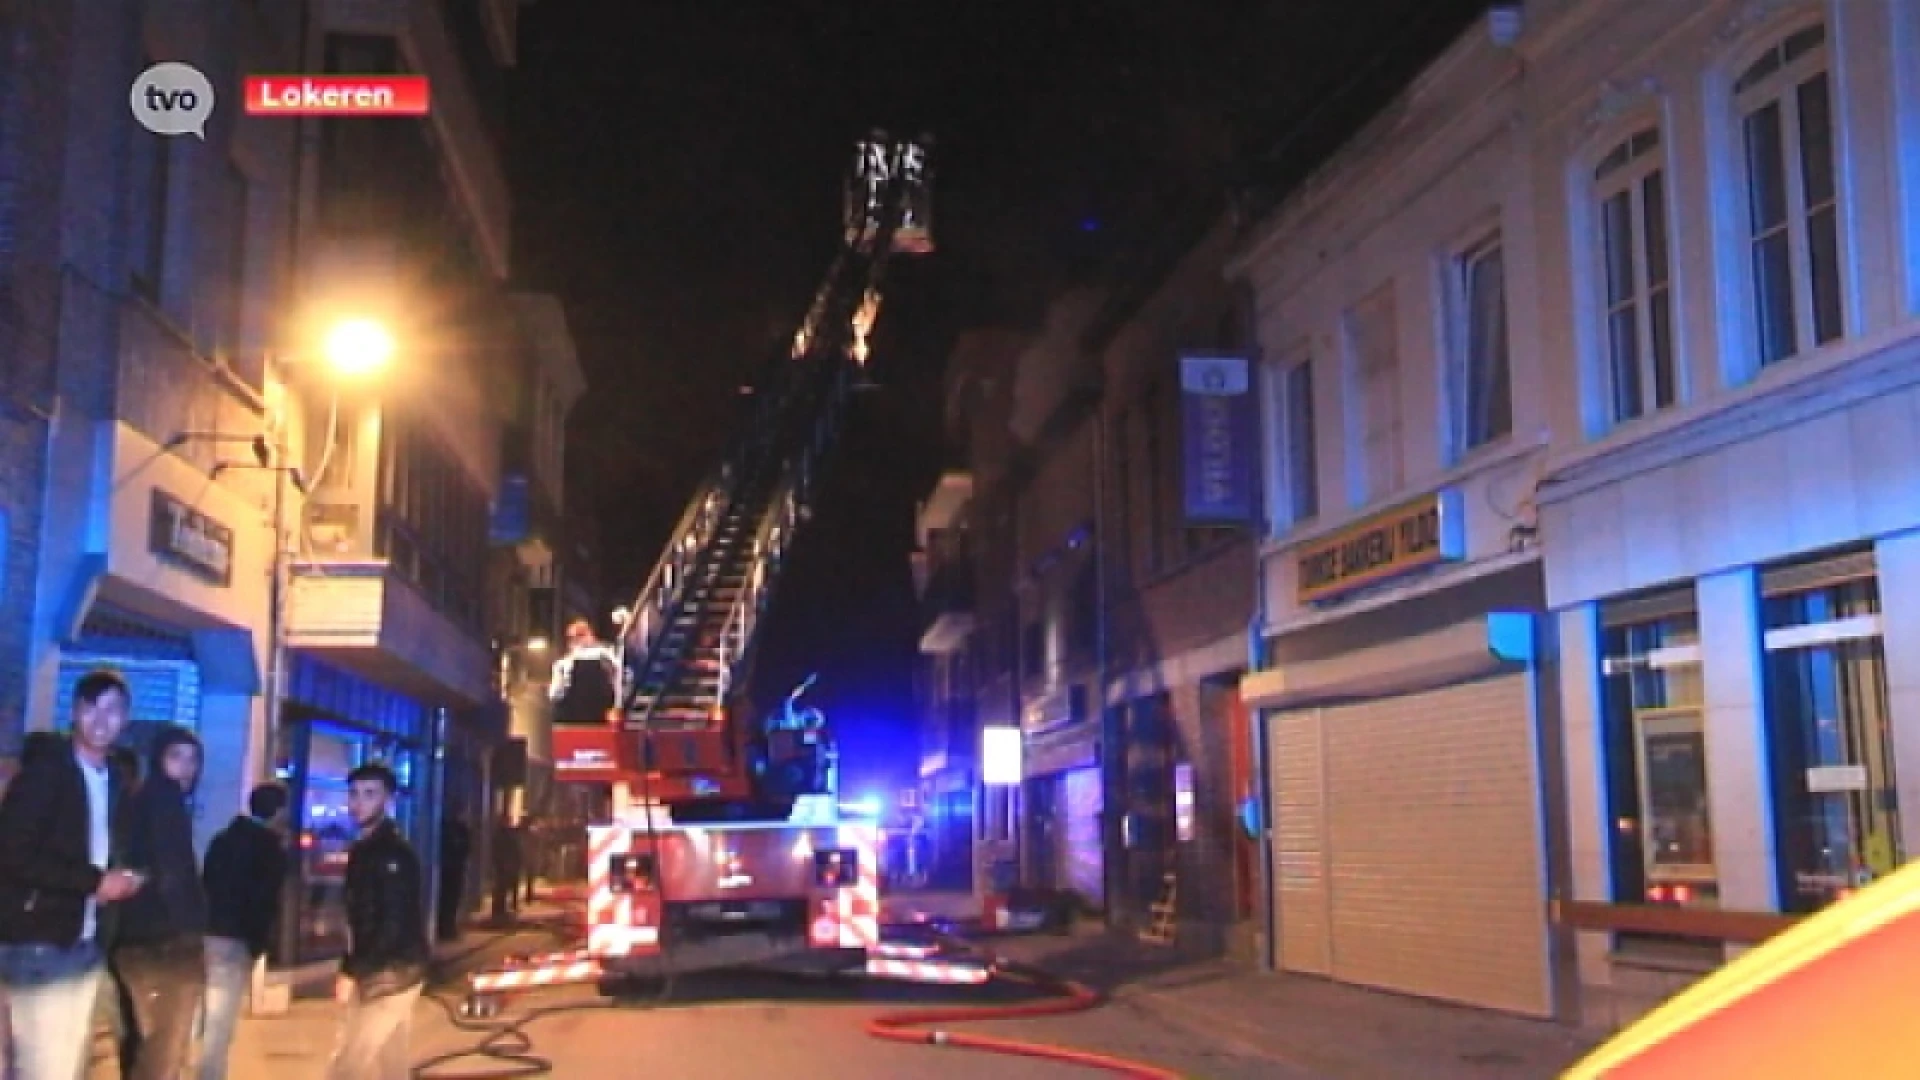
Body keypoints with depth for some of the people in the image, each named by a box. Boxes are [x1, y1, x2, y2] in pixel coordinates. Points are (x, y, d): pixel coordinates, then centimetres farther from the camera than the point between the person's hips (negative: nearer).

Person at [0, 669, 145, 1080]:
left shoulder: (113, 782, 13)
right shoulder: (45, 769, -7)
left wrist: (119, 880, -1)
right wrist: (94, 882, -13)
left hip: (86, 947, 7)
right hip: (39, 944, -7)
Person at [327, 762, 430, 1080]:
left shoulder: (394, 853, -17)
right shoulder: (363, 849, 12)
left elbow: (394, 923, -23)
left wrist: (351, 971, -20)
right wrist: (350, 970, 10)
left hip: (392, 974, -9)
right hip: (372, 973, 9)